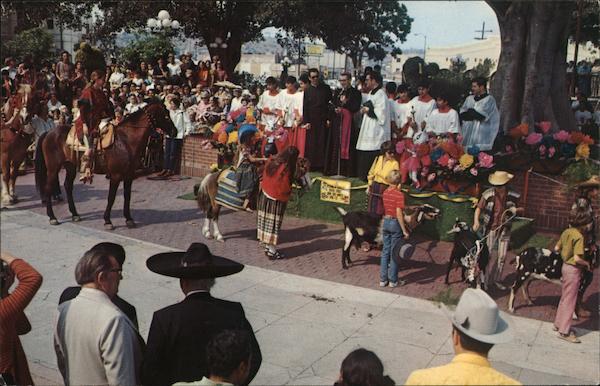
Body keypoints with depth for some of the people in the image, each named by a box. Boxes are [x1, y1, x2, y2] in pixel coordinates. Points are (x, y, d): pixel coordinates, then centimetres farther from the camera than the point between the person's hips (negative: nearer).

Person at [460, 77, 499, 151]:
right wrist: (475, 114, -7)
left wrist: (469, 112, 2)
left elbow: (481, 115, -11)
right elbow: (462, 115, 6)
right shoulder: (469, 99, 15)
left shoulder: (489, 100, -1)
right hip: (468, 135, 5)